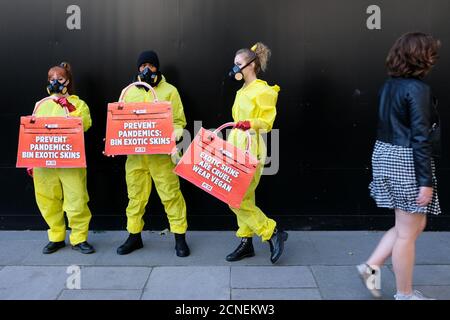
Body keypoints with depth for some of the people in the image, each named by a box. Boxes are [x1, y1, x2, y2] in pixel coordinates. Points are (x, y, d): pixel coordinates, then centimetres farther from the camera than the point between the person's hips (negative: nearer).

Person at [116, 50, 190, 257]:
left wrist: (174, 136, -17)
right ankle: (134, 236, 23)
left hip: (161, 153, -3)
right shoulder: (129, 92, 14)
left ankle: (180, 237, 8)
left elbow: (178, 121, 3)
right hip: (135, 153, 3)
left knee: (171, 194, -3)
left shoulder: (169, 91, 6)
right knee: (135, 195, 9)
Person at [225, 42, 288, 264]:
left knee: (238, 200, -10)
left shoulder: (263, 91, -9)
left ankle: (273, 233, 3)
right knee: (243, 198, 10)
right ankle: (246, 243, 19)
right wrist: (229, 142, 20)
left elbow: (267, 122, -12)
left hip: (251, 148, -9)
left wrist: (251, 123, -30)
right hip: (237, 146, 9)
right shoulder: (242, 92, 16)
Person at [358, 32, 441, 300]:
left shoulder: (390, 85, 10)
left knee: (414, 224, 20)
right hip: (408, 162, -9)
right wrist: (426, 182, -17)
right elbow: (421, 138, -19)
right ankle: (405, 294, 18)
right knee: (407, 232, 4)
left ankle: (372, 266, 19)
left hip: (385, 155, 9)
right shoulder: (418, 89, -15)